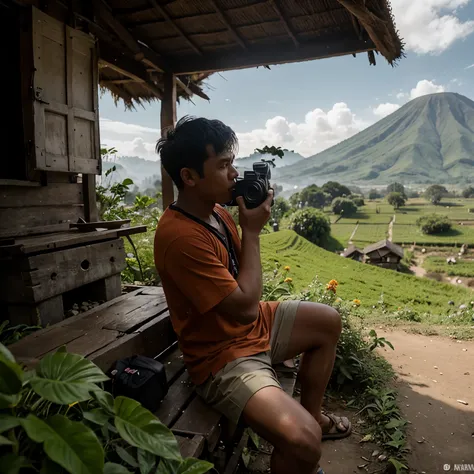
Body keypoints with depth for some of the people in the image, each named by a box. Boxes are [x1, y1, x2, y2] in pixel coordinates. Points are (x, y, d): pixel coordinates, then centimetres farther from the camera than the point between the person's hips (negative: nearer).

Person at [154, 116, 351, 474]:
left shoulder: (218, 210, 1)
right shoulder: (180, 237, -30)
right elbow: (246, 306, -26)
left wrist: (251, 225, 0)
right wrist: (252, 230, -21)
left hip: (251, 323, 10)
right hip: (224, 355, -9)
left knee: (329, 321, 20)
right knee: (303, 441, -27)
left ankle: (312, 415, 33)